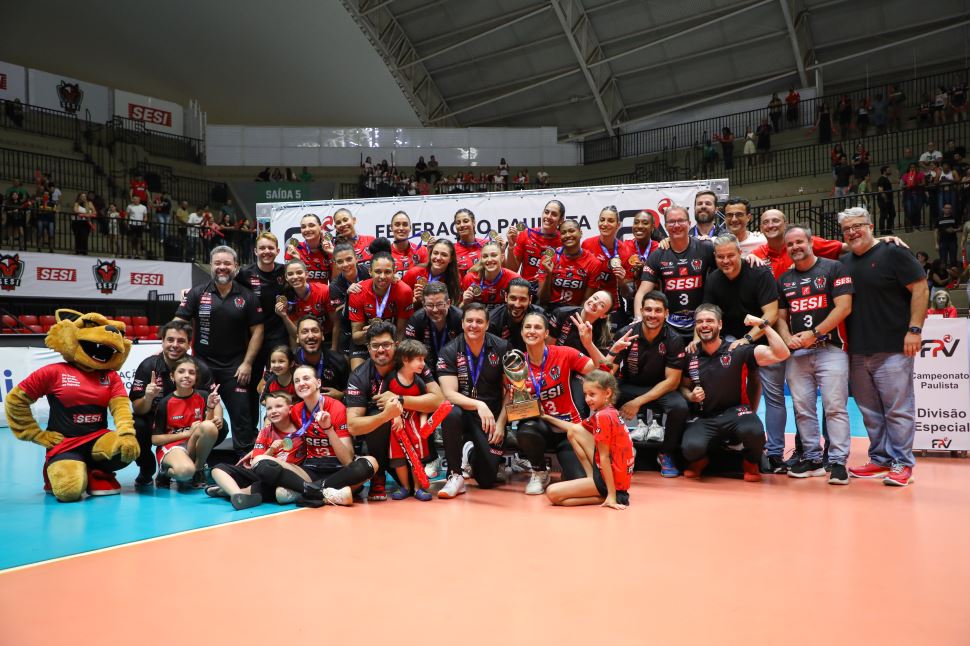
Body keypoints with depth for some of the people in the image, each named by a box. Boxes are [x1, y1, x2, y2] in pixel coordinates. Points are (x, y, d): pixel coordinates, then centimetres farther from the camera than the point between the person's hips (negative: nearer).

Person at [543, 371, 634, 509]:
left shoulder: (603, 416, -19)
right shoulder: (608, 412, 11)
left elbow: (604, 457, -20)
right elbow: (573, 428, 25)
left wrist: (611, 496, -19)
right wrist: (547, 418, 21)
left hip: (613, 479, -10)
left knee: (552, 493, -12)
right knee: (574, 430, 13)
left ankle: (610, 496, -6)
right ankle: (592, 478, 6)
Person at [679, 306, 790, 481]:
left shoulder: (737, 351, -6)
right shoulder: (690, 355, 3)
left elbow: (781, 354, -13)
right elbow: (683, 386, 16)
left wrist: (762, 325, -18)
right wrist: (690, 396, -7)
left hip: (735, 413, -1)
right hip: (703, 418, 1)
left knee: (753, 431, -36)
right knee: (691, 447, -31)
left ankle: (751, 463, 3)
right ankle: (698, 460, 11)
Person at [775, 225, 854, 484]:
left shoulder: (834, 268, 1)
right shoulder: (784, 279, 16)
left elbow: (843, 307, -7)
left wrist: (814, 333, -13)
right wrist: (788, 338, -4)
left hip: (830, 348, -5)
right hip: (796, 353, 5)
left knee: (835, 406, -7)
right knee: (803, 409, 6)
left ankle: (838, 461, -2)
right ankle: (812, 458, 16)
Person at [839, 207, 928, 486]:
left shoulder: (892, 253, -3)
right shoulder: (844, 262, 14)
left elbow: (920, 288, -8)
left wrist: (914, 329, -14)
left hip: (892, 348, -6)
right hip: (857, 351, 6)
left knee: (898, 410, -2)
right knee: (870, 411, 12)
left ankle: (902, 463, 6)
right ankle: (880, 460, 22)